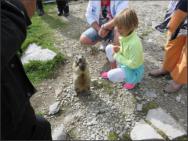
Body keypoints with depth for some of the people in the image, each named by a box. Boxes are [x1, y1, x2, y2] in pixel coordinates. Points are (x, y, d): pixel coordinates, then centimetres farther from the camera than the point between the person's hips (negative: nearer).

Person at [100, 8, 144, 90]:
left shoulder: (134, 43, -35)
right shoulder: (125, 35, -10)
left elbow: (133, 64, -30)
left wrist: (118, 56, -22)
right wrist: (119, 49, -12)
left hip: (134, 69, -8)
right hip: (124, 62, 8)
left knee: (111, 76, -24)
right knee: (109, 48, 0)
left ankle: (133, 79, 2)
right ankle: (117, 70, 13)